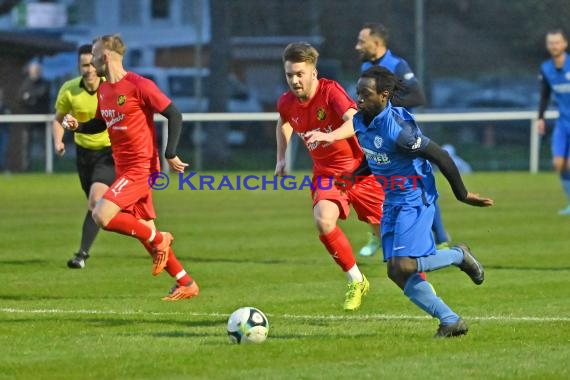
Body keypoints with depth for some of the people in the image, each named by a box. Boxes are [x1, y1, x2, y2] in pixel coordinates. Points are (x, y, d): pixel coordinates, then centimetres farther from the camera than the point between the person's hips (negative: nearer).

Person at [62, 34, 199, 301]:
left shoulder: (139, 86, -14)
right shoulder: (103, 91, 10)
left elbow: (174, 115, -12)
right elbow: (100, 123, 25)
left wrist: (170, 154, -14)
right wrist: (77, 126, 5)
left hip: (141, 167, -9)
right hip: (124, 169, 9)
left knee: (101, 216, -21)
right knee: (145, 231, 10)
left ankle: (158, 239, -3)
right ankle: (186, 284, 18)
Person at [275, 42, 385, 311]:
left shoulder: (331, 91, -23)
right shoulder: (286, 103, -6)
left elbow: (355, 121, -41)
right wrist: (281, 157, 18)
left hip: (359, 168, -3)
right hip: (326, 173, 3)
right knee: (323, 221, -26)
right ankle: (356, 281, -7)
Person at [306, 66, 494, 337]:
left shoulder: (397, 127, -26)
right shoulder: (361, 122, 0)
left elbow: (440, 156, -20)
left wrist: (462, 194, -13)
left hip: (414, 200, -8)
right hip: (391, 202, 8)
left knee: (402, 266, -17)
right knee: (397, 272, 1)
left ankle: (458, 255, 9)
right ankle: (451, 321, 9)